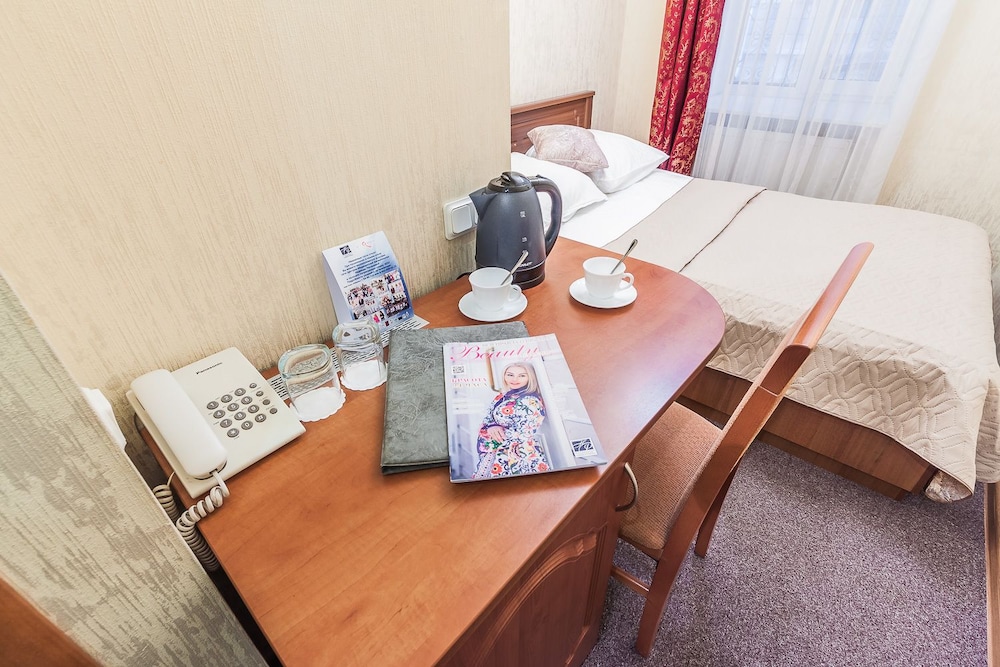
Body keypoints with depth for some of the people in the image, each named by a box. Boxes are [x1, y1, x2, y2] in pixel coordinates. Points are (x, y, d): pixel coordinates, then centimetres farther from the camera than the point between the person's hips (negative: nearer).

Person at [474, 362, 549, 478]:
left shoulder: (530, 401, -15)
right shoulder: (501, 398, 8)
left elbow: (521, 435, -19)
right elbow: (486, 422, 7)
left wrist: (494, 431, -9)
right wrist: (491, 428, -16)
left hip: (519, 459, -7)